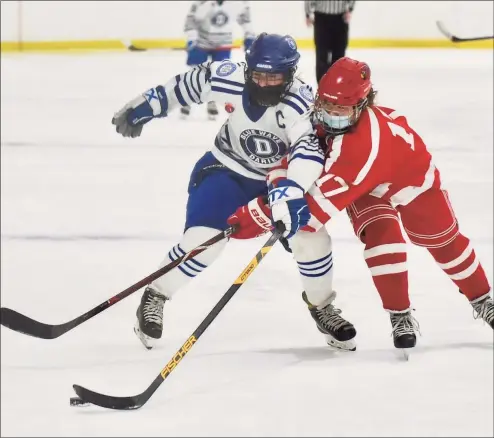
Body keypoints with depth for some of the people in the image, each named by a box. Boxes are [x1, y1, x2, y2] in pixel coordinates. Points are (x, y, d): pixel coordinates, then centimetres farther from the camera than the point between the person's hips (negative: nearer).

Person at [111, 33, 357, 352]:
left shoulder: (299, 101, -34)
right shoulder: (229, 79, -26)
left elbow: (309, 149, -49)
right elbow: (187, 84, -6)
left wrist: (292, 190, -65)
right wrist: (147, 105, 1)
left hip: (281, 174, 0)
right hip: (227, 169, 0)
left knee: (312, 236, -12)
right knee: (202, 239, -17)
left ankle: (322, 306, 17)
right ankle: (155, 297, 6)